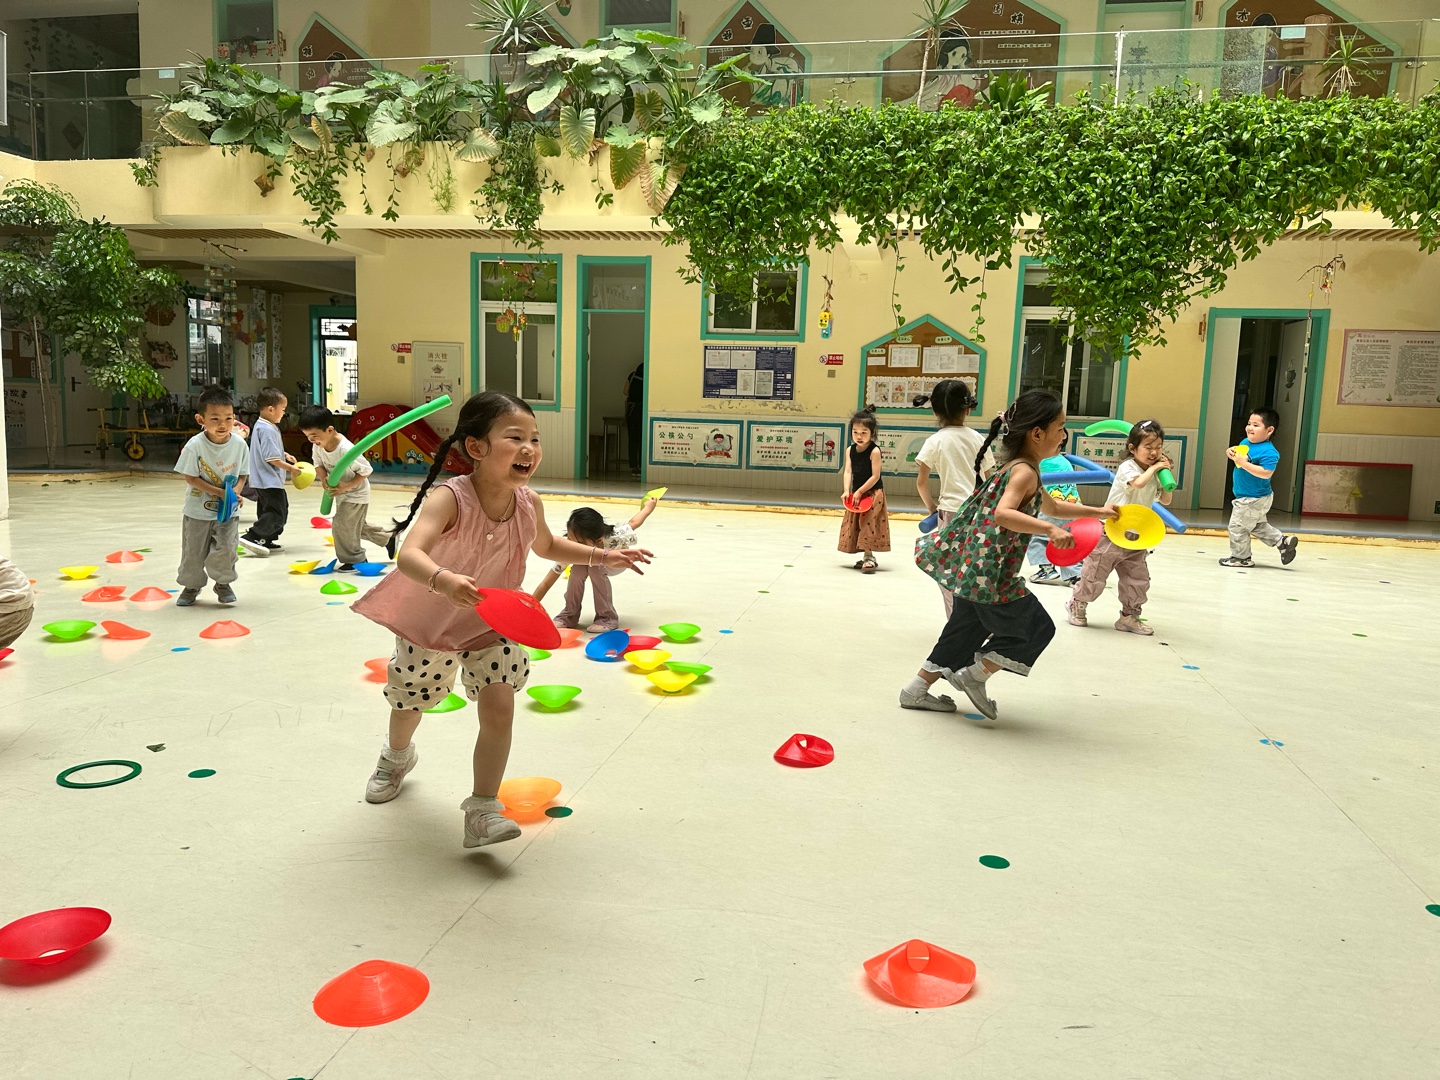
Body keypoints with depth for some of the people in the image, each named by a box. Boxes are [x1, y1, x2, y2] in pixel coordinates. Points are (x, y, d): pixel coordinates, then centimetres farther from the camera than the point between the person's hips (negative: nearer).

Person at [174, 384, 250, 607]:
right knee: (193, 551, 11)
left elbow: (242, 474, 0)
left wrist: (236, 491, -20)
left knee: (225, 549, -6)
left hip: (228, 511, 1)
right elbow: (191, 477, -13)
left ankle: (223, 583, 21)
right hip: (198, 510, -1)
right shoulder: (195, 446, -19)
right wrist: (219, 492, -22)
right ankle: (191, 585, 34)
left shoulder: (240, 444, -12)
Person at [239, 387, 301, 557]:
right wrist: (290, 468, -15)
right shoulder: (268, 430, -20)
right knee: (277, 512, -10)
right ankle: (252, 537, -14)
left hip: (264, 480, 11)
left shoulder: (260, 426, 13)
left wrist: (285, 455, 12)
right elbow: (271, 458, -23)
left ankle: (267, 541, 21)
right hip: (269, 481, -11)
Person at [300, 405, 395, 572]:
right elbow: (318, 464, 0)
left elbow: (366, 470, -26)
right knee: (355, 525, 21)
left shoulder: (346, 450, -35)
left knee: (341, 526, -7)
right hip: (341, 494, 8)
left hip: (355, 494, -8)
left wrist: (345, 486, -30)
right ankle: (388, 537, 39)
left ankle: (355, 561, 12)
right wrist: (323, 478, -22)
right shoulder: (318, 446, -15)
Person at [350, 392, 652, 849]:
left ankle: (483, 809, 4)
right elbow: (409, 555, -50)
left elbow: (546, 545, 7)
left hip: (492, 625, 2)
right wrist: (443, 580, -71)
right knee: (410, 703, 22)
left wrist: (602, 557, 0)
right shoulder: (449, 499, -34)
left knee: (500, 708, -13)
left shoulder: (529, 505, -17)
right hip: (430, 621, -2)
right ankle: (397, 757, 58)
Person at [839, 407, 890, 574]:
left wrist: (860, 491, -17)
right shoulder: (850, 450, 1)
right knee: (854, 524, 11)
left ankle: (868, 557, -7)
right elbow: (848, 472, -3)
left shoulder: (874, 451, -16)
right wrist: (847, 491, -17)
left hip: (873, 493, -7)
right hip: (856, 493, 7)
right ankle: (867, 557, 23)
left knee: (868, 522, -13)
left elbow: (875, 476, -18)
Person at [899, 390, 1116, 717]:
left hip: (973, 571, 10)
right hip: (993, 574, -10)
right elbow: (1003, 514, -32)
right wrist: (1050, 530, -39)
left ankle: (917, 689, 23)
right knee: (1036, 629, 5)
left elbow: (1051, 507, 33)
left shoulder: (1016, 468, 17)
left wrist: (1096, 511, 34)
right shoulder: (1025, 472, -15)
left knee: (966, 630, 18)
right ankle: (974, 676, 11)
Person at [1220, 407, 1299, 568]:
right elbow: (1238, 451, 21)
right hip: (1246, 497, 10)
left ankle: (1241, 557, 16)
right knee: (1258, 525, 25)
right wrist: (1231, 452, -3)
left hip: (1254, 499, -10)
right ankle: (1283, 541, 32)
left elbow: (1266, 473, -32)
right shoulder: (1245, 442, 2)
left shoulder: (1268, 452, -24)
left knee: (1237, 526, 2)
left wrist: (1245, 464, -35)